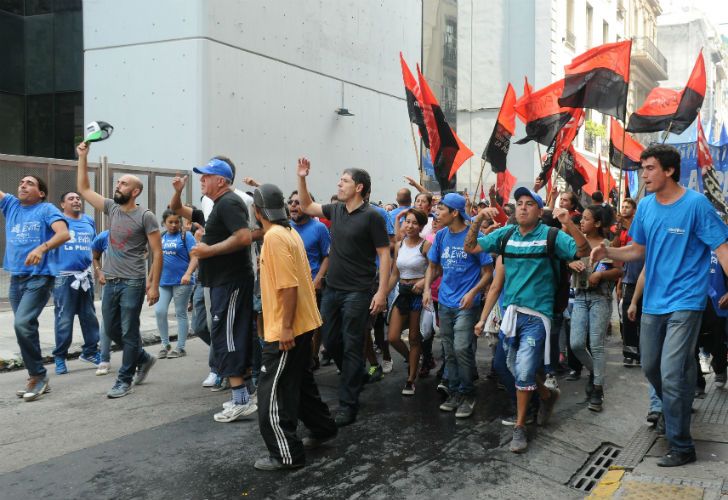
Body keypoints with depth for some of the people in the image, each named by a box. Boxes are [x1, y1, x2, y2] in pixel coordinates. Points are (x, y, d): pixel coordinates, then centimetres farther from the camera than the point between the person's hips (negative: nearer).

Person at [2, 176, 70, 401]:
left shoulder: (47, 209, -4)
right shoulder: (10, 204, 13)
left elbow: (64, 234, -18)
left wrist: (42, 248, -34)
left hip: (39, 277, -6)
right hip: (16, 277, 7)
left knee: (22, 323, -19)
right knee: (26, 327, 10)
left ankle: (37, 375, -5)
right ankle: (38, 378, 19)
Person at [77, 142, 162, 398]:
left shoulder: (145, 216, -9)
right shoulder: (112, 208, 9)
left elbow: (157, 253, -10)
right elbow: (83, 189, 15)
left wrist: (154, 285, -15)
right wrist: (83, 157, 10)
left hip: (133, 284, -7)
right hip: (110, 282, 7)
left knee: (129, 332, 0)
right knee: (111, 330, 13)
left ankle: (124, 380, 10)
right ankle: (144, 358, 32)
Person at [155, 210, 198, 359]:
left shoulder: (185, 236, -4)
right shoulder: (161, 237, 12)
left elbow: (194, 257, -10)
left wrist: (188, 274, -25)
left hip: (181, 282, -5)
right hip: (163, 281, 5)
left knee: (181, 313, 3)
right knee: (159, 311, -2)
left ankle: (180, 348, 11)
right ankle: (165, 344, 14)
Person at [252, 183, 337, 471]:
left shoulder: (274, 237, -19)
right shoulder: (290, 233, 10)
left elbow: (289, 286, -24)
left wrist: (286, 327, -22)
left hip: (287, 330, -10)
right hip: (302, 324, 10)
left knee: (273, 393, -2)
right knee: (301, 382, 23)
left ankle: (287, 454, 4)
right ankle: (323, 428, 35)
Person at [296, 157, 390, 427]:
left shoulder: (371, 216, -12)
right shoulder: (336, 210, 7)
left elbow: (384, 255, -12)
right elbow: (306, 206, 21)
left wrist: (382, 291, -18)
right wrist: (302, 179, 7)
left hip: (357, 293, -7)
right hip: (332, 289, 7)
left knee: (352, 347, 0)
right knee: (330, 341, 14)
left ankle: (348, 404, 8)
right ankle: (355, 378, 38)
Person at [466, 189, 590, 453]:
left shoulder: (551, 236, -6)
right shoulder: (505, 235, 5)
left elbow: (584, 251, -16)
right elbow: (470, 248, 7)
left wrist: (569, 224, -30)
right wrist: (478, 221, -8)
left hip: (536, 315, -5)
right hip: (509, 312, 5)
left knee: (524, 372, -11)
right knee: (515, 370, 17)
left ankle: (519, 426, 7)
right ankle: (547, 395, 44)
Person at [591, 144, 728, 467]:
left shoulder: (695, 204, -13)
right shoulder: (645, 207, 5)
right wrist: (609, 252, -6)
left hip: (684, 302, -7)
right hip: (653, 301, 7)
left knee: (672, 375, -9)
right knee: (650, 368, 17)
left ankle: (682, 447, 6)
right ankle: (674, 411, 44)